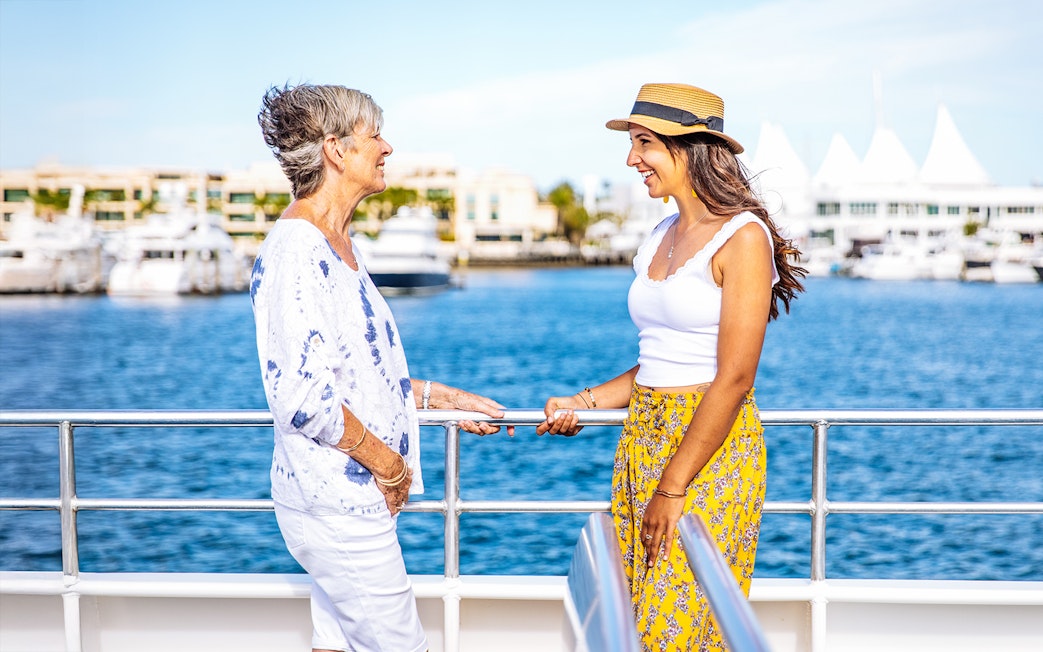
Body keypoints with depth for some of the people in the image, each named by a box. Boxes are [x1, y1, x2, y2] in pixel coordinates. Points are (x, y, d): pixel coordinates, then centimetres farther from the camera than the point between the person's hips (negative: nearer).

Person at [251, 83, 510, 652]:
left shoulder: (339, 246, 13)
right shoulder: (294, 252, -19)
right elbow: (304, 400, -25)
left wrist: (440, 396, 19)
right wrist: (388, 465, -16)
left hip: (348, 496, 10)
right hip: (338, 503, -10)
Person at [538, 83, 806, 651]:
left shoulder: (742, 237, -11)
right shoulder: (660, 237, 13)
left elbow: (733, 379, -16)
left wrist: (674, 486, -17)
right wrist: (583, 401, 7)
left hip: (712, 449, -8)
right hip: (642, 440, 8)